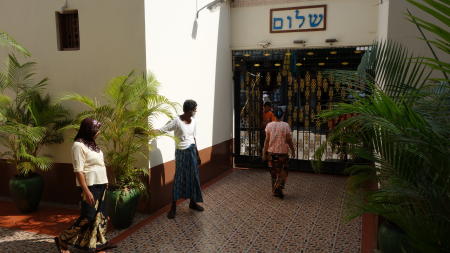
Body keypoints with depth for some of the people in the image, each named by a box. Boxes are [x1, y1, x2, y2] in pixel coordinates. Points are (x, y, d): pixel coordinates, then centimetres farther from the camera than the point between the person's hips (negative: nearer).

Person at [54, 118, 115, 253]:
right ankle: (62, 240, 16)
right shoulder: (78, 145, -15)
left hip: (100, 185, 9)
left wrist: (104, 182, 15)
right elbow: (78, 171, -19)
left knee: (100, 216, 12)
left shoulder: (91, 143, 12)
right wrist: (86, 191, -22)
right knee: (87, 217, -2)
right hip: (90, 186, -9)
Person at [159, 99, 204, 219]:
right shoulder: (176, 121, -14)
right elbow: (162, 130, -17)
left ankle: (193, 202, 28)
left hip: (192, 151, 5)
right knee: (179, 178, 0)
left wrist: (197, 154, 16)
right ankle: (173, 206, 13)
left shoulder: (194, 122, 3)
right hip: (181, 152, -5)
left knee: (193, 177, 11)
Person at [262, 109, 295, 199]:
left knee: (274, 172, 13)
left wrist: (264, 152, 3)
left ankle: (275, 191, 20)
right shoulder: (285, 125, -8)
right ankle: (279, 187, -7)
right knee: (283, 172, 11)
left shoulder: (269, 125, -4)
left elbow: (267, 140, -4)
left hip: (272, 152, 2)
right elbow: (289, 140, -5)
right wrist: (292, 150, 8)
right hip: (283, 152, -2)